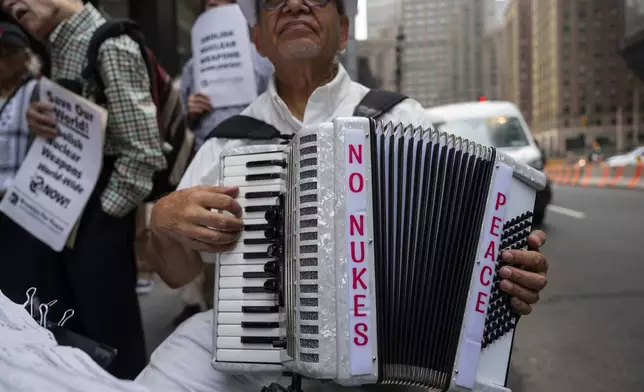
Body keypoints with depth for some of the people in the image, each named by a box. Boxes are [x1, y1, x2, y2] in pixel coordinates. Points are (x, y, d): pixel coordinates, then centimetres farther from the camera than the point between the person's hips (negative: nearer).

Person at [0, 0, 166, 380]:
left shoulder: (108, 45, -17)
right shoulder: (60, 46, 9)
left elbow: (143, 152, -21)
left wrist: (100, 216, -15)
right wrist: (40, 120, -5)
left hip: (97, 217, -8)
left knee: (111, 342, 6)